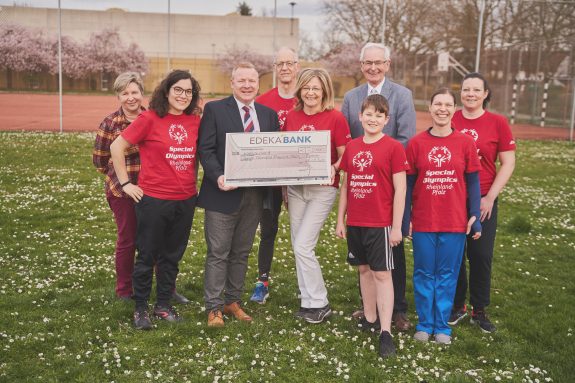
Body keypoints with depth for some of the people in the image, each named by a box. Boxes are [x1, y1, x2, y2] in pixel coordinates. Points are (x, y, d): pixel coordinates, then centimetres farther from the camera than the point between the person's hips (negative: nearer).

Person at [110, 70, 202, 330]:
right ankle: (140, 308, 23)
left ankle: (163, 305, 30)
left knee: (172, 256, 15)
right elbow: (117, 147, -7)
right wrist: (126, 183, -6)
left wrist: (192, 182, 9)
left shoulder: (195, 121, 3)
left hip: (186, 200, 5)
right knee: (147, 256, 7)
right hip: (153, 199, -4)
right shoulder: (150, 119, -10)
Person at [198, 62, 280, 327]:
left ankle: (233, 301, 26)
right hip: (224, 193, -4)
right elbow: (205, 149, -7)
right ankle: (214, 308, 11)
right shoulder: (215, 109, -1)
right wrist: (218, 176, -22)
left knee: (241, 252, 14)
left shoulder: (269, 114, 11)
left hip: (254, 194, 4)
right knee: (218, 253, 2)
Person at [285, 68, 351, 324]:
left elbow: (345, 156, -4)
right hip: (295, 186, 5)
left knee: (303, 246, -10)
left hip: (322, 188, -5)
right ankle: (307, 301, 23)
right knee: (298, 247, 9)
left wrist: (333, 168, -24)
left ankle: (319, 304, 7)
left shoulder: (335, 118, -8)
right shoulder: (291, 117, 6)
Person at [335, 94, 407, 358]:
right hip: (354, 223, 5)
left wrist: (396, 226, -11)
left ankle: (385, 332, 1)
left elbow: (400, 189, -9)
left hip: (380, 223, -5)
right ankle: (370, 319, 28)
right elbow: (345, 186, 12)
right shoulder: (351, 147, 7)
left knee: (382, 274, -2)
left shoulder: (393, 148, -8)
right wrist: (340, 220, 10)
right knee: (364, 269, 14)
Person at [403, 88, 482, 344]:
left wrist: (474, 216, -2)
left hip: (455, 222, 0)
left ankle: (442, 326, 22)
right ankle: (424, 324, 23)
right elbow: (408, 183, 2)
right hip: (423, 222, 0)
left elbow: (473, 182, 3)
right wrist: (404, 219, 0)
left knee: (447, 275, 9)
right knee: (424, 274, 8)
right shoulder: (416, 143, -1)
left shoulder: (465, 143, 0)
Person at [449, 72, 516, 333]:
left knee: (481, 255, 4)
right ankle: (457, 306, 25)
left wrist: (490, 197, -7)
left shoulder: (498, 123, -1)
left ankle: (479, 311, 20)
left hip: (483, 201, -1)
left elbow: (508, 163, -1)